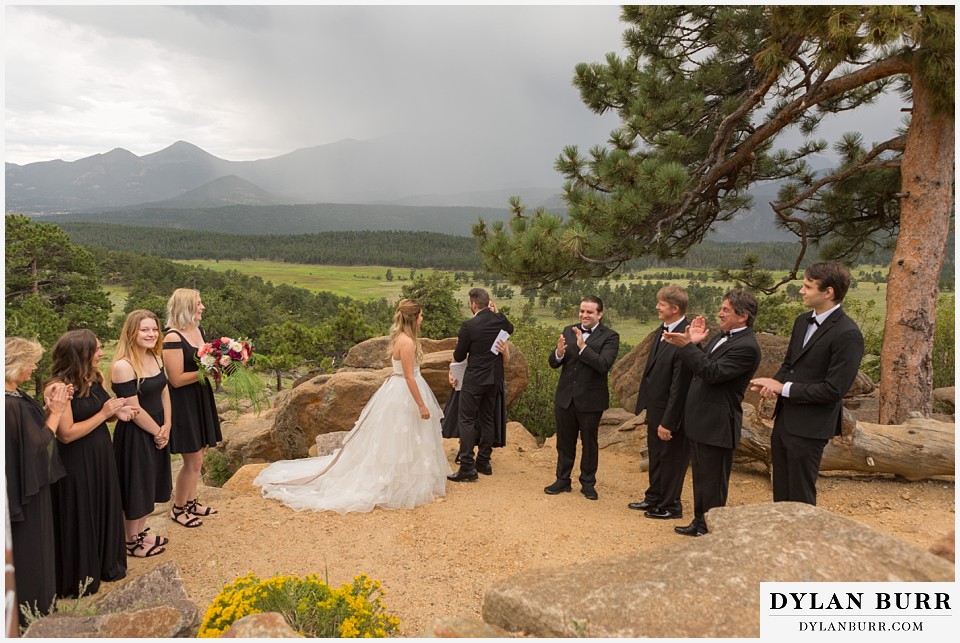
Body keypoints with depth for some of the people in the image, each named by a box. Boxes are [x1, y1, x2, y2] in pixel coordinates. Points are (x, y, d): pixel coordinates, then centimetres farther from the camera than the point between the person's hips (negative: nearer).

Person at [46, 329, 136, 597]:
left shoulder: (95, 379, 2)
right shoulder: (58, 388, -22)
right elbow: (67, 434, -23)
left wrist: (117, 413, -4)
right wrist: (104, 414, -21)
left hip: (102, 456, 7)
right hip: (77, 464, -7)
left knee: (106, 511, 19)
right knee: (81, 518, 8)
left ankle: (107, 565, 39)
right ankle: (80, 579, 28)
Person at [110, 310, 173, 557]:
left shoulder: (155, 358, 2)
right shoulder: (123, 366, -23)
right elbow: (134, 409, -21)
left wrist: (166, 426, -4)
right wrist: (157, 431, -11)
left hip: (158, 431, 8)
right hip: (135, 435, -8)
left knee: (149, 483, 20)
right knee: (135, 486, 7)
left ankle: (141, 532, 38)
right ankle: (132, 542, 25)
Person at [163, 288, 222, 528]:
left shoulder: (197, 331, 7)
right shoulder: (173, 338, -19)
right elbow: (176, 379, -21)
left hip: (200, 400, 8)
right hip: (183, 403, -8)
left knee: (196, 458, 17)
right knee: (193, 461, 0)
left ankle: (191, 502, 33)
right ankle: (178, 509, 19)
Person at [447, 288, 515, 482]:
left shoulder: (468, 326, -18)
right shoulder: (501, 319, -2)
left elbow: (458, 356, -8)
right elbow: (510, 329, 25)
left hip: (475, 378, -6)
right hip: (495, 378, 6)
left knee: (466, 420, 0)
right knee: (487, 419, 16)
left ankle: (467, 468, -3)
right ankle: (483, 462, 24)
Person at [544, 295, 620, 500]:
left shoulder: (609, 336, -9)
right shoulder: (568, 332, 4)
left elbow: (604, 365, -23)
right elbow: (554, 363, 0)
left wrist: (583, 347, -30)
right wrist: (559, 353, -22)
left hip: (590, 399, -4)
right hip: (565, 397, 4)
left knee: (589, 443, 11)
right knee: (565, 441, 15)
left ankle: (588, 483, 26)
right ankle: (563, 480, 29)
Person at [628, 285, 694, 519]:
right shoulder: (663, 330, 4)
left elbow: (680, 385, -24)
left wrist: (668, 422, -21)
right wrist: (646, 402, 14)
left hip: (671, 411, -9)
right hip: (655, 406, 9)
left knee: (670, 458, 9)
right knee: (655, 456, 23)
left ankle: (670, 506, 28)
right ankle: (654, 498, 41)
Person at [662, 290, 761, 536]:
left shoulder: (747, 347, -20)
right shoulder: (722, 337, 11)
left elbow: (712, 372, -26)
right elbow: (700, 368, 13)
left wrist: (687, 345, -25)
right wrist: (692, 343, -1)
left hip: (716, 425, -10)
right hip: (699, 421, 10)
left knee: (713, 483, 5)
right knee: (701, 477, 22)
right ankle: (699, 523, 37)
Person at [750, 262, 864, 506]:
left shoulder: (847, 335, -19)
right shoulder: (802, 321, 8)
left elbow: (833, 390, -21)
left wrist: (784, 388, -16)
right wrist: (774, 384, -3)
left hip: (809, 427, -8)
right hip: (784, 420, 8)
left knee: (800, 498, 6)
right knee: (780, 493, 20)